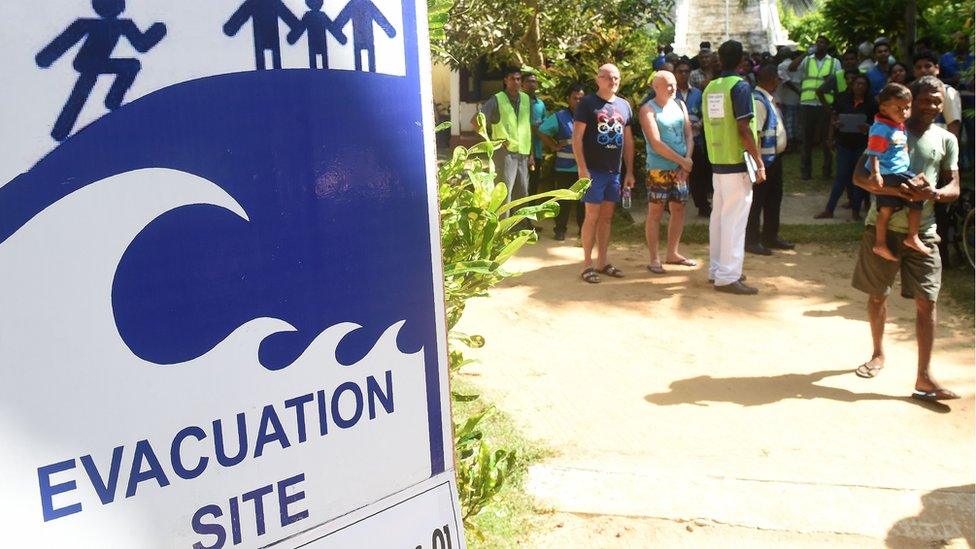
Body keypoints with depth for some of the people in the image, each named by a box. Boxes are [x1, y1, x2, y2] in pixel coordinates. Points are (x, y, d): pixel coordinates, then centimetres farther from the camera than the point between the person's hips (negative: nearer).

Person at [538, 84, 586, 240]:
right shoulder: (559, 117, 0)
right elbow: (542, 131, 5)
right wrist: (554, 146, 0)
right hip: (564, 167, -2)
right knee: (563, 200, 2)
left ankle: (583, 228, 21)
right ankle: (560, 229, 12)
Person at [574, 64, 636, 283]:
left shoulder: (624, 105, 12)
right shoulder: (588, 103, -5)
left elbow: (628, 140, 16)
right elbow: (577, 137, -9)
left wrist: (629, 171, 12)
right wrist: (582, 168, -16)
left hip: (615, 171, 6)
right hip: (593, 170, -6)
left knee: (607, 216, 10)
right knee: (592, 215, -4)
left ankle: (602, 261, 18)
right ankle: (587, 264, 3)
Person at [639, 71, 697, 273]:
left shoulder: (680, 105, 12)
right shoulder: (648, 109, -7)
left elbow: (689, 136, 9)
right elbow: (656, 143, -15)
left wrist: (688, 160, -8)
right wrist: (682, 160, -14)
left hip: (680, 168, 6)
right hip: (658, 169, -6)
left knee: (679, 209, 11)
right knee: (655, 212, -2)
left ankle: (672, 254, 23)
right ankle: (654, 259, 4)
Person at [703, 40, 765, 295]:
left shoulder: (710, 88, 10)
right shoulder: (740, 86, -12)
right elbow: (743, 129, -17)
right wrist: (759, 163, -13)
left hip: (717, 162, 8)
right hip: (737, 162, -8)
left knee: (718, 216, 14)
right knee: (735, 220, -5)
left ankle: (717, 269, 22)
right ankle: (728, 276, -4)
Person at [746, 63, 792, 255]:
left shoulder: (769, 99, 12)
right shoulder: (758, 100, -19)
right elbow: (754, 133, -24)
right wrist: (757, 161, -26)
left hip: (775, 158, 10)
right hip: (764, 159, -10)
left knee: (774, 199, 18)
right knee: (757, 201, -1)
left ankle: (770, 237, 30)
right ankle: (752, 241, 8)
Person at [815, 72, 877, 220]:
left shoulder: (871, 103, -1)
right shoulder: (843, 99, 2)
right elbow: (833, 119, 8)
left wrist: (868, 128, -18)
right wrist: (835, 124, -14)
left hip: (862, 145, -1)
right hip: (844, 143, 1)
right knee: (841, 176, 2)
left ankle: (856, 210, 15)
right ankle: (829, 210, 6)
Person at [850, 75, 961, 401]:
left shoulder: (946, 140, 8)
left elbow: (954, 188, 6)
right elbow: (859, 175, -5)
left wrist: (934, 194, -19)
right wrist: (888, 189, -24)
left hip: (921, 231, 1)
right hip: (882, 226, -1)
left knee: (926, 302, -6)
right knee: (877, 296, 12)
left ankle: (924, 378, -3)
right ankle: (878, 354, 34)